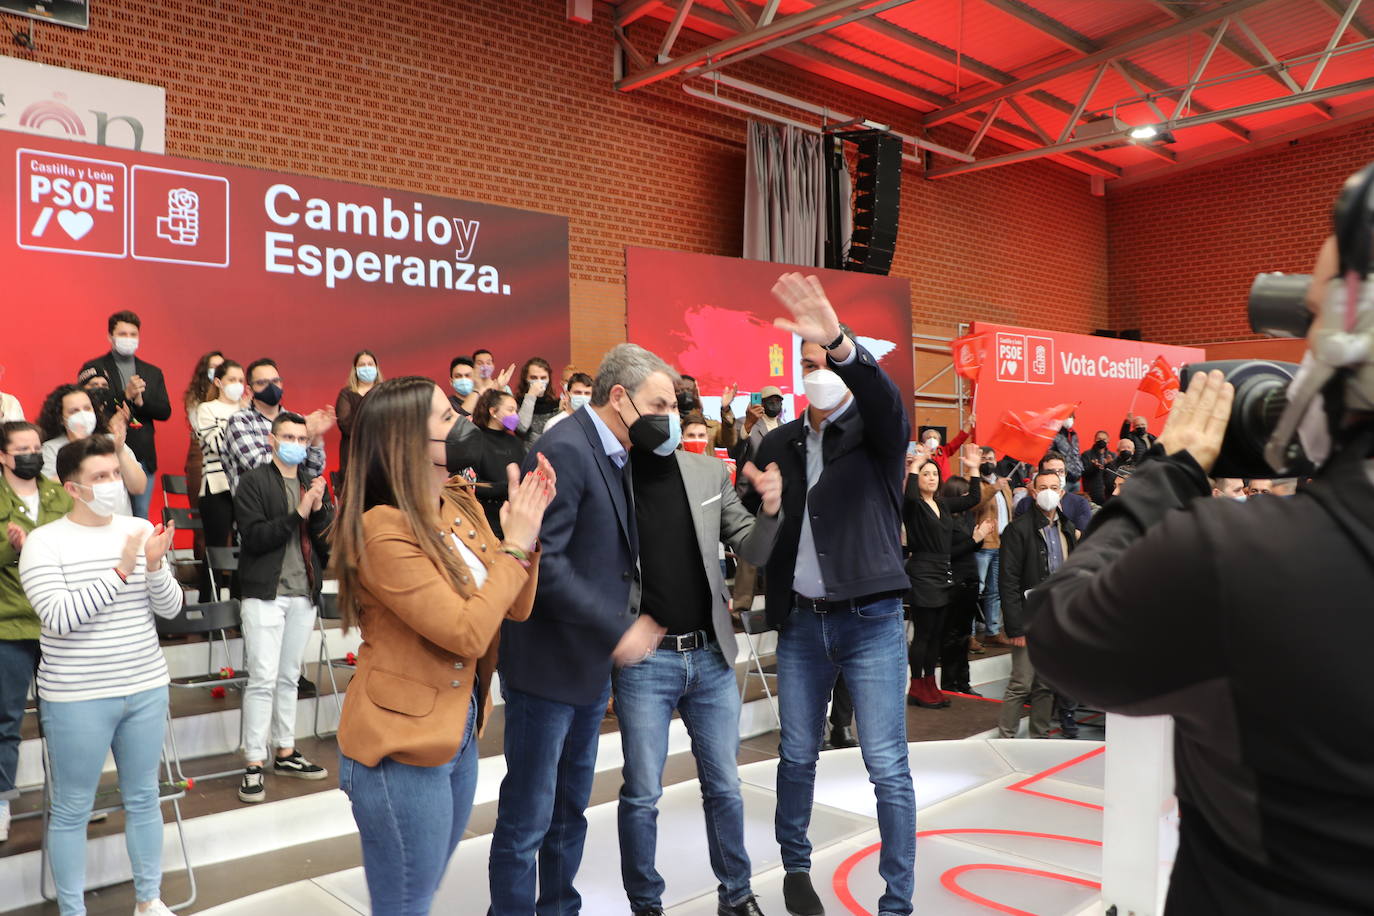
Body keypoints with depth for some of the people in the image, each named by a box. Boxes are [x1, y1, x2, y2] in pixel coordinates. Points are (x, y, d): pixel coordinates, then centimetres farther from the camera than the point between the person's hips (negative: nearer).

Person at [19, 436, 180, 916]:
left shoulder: (141, 529, 2)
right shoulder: (44, 541, -9)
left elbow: (171, 608, 0)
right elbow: (59, 617, -20)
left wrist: (154, 566, -19)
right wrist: (121, 570, -26)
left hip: (146, 689, 4)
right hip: (76, 699, -3)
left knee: (143, 799, 15)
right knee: (71, 810, 8)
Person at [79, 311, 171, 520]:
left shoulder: (153, 372, 14)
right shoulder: (93, 368, 2)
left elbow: (165, 412, 6)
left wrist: (140, 400, -11)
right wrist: (125, 395, -19)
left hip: (143, 456, 4)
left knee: (141, 518, 9)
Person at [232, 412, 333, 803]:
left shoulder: (314, 484, 12)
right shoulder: (253, 482, -3)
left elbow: (331, 542, 5)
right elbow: (255, 537, -14)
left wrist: (319, 509, -12)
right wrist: (298, 514, -20)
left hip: (304, 594, 5)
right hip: (265, 593, -5)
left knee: (289, 678, 14)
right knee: (263, 679, -5)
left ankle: (285, 753, 24)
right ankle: (254, 765, 3)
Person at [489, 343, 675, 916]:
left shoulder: (612, 455, 10)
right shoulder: (564, 450, -19)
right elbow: (544, 562, -26)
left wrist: (633, 620, -2)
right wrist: (617, 630, -22)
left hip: (592, 664, 9)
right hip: (548, 665, -9)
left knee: (570, 809, 21)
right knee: (528, 816, 4)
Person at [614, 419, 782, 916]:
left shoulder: (710, 472, 1)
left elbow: (753, 550, 6)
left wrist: (771, 509, -13)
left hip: (711, 654, 3)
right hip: (644, 658, -3)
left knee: (724, 786, 15)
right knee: (642, 794, 7)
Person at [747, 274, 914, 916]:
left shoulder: (876, 431, -2)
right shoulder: (779, 444, 9)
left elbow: (887, 399, -27)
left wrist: (840, 343, -43)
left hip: (871, 621, -3)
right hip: (801, 623, 3)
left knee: (888, 767, 0)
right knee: (797, 757, 14)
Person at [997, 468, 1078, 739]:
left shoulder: (1068, 530, 12)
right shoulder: (1019, 529, -7)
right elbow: (1009, 581, -11)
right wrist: (1014, 627, -16)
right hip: (1030, 618, -6)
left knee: (1047, 685, 12)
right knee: (1021, 684, -5)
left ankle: (1040, 736, 21)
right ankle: (1006, 738, 3)